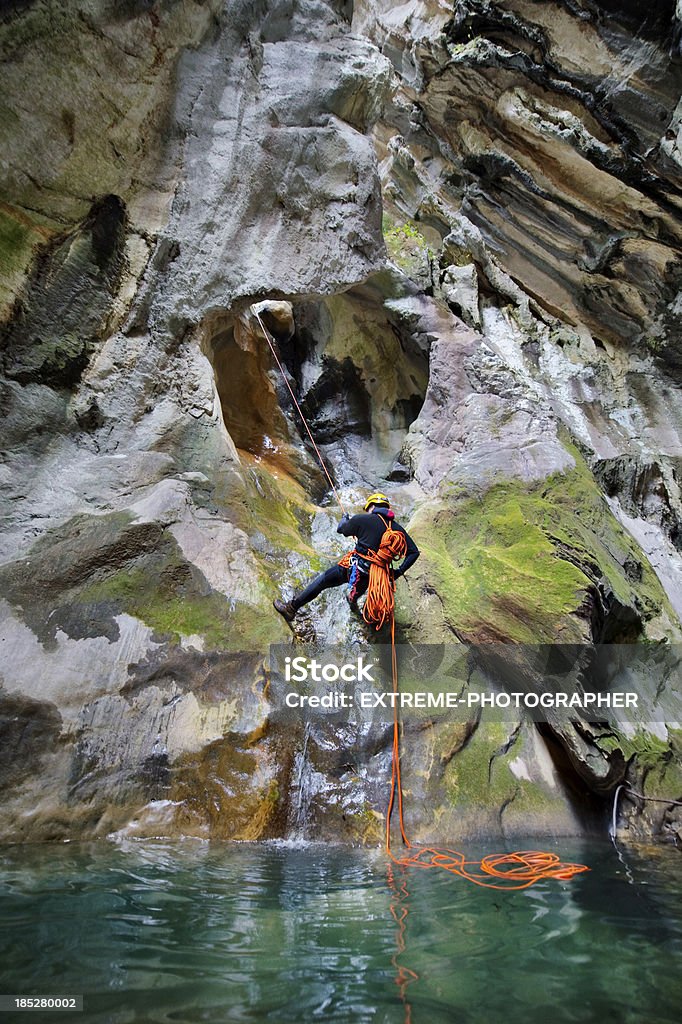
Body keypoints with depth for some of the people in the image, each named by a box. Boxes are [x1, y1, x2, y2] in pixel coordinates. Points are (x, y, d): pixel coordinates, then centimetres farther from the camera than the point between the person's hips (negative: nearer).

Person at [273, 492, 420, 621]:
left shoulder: (363, 519, -7)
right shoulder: (397, 528, 4)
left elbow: (340, 529, 9)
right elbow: (414, 552, 3)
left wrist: (345, 518, 31)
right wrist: (399, 571, 9)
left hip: (354, 568, -5)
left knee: (322, 580, 8)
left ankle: (291, 608, 12)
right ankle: (353, 601, 61)